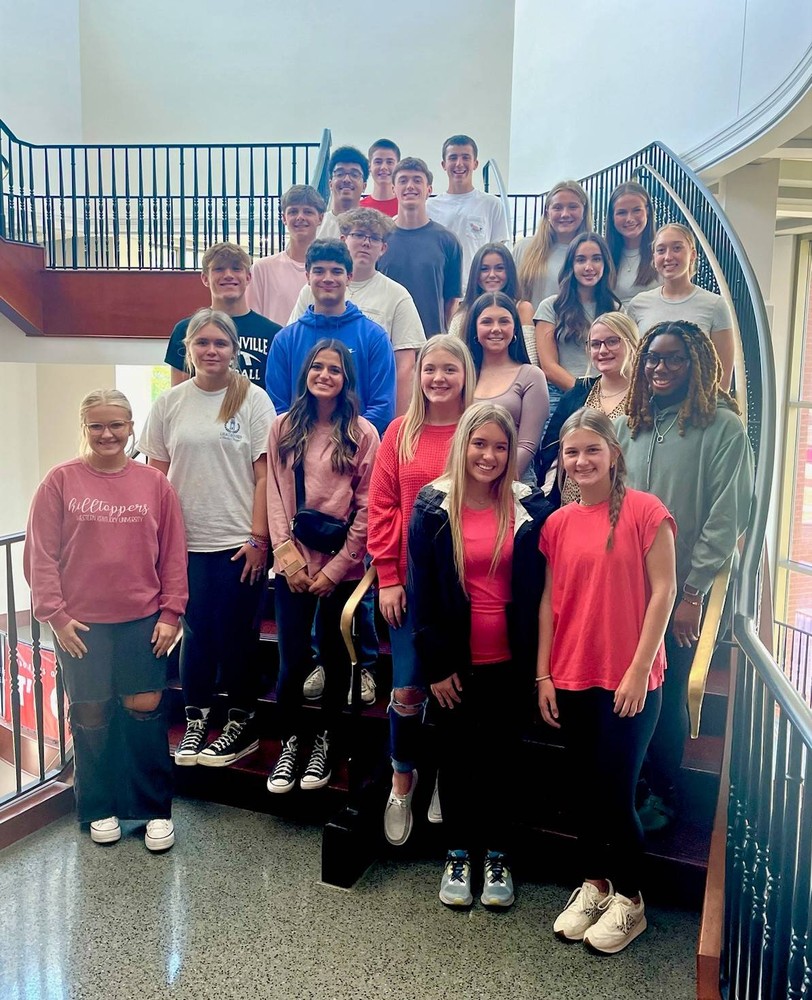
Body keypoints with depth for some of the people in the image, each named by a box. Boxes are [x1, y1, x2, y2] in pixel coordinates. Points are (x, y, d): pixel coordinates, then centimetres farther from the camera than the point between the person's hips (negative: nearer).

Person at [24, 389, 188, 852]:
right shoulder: (62, 481, -2)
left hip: (143, 620, 0)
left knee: (146, 710, 3)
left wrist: (171, 613, -1)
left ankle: (156, 809, 20)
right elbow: (40, 554, -2)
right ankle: (99, 809, 29)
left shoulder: (155, 483, 1)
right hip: (80, 623, 0)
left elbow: (173, 554, 2)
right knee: (91, 714, 9)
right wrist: (55, 614, -5)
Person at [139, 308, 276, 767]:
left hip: (239, 541, -3)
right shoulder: (170, 403, 6)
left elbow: (265, 474, -5)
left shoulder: (254, 400, -2)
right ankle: (196, 722, 27)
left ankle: (242, 724, 23)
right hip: (186, 541, 3)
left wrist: (258, 538, -9)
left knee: (236, 636, 6)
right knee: (195, 633, 11)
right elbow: (156, 475, 10)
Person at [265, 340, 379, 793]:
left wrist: (337, 568, -10)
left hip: (342, 568, -1)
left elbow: (367, 509, -6)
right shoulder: (284, 428, 5)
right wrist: (285, 551, -8)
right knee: (293, 659, 3)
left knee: (336, 658, 11)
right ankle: (291, 742, 25)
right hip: (293, 565, 2)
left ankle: (325, 742, 31)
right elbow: (274, 494, 3)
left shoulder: (363, 434, -3)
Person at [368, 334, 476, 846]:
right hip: (410, 583, 1)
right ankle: (403, 782, 29)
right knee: (407, 690, 3)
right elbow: (381, 508, 1)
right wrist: (388, 578, -3)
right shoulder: (401, 432, 2)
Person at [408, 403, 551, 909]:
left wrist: (536, 660, -5)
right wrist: (435, 664, -8)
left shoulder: (530, 508, -3)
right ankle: (458, 853, 33)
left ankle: (498, 855, 33)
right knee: (456, 754, 14)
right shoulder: (433, 506, -6)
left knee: (501, 754, 14)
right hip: (457, 661, 0)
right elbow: (422, 591, -5)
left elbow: (539, 589, 0)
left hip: (510, 661, 1)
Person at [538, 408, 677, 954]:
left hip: (630, 680, -4)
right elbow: (550, 601, 7)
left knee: (616, 791, 2)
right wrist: (543, 675, 4)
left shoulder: (645, 511, -8)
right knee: (586, 786, 15)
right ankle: (594, 885, 34)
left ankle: (630, 901, 24)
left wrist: (639, 670, -12)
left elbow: (663, 591, -9)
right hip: (573, 677, 4)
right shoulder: (558, 523, 5)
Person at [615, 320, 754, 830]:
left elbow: (726, 518, -10)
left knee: (666, 694, 8)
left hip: (679, 590, -4)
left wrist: (693, 592, -12)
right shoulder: (629, 426, 7)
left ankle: (663, 795, 29)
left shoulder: (724, 429, -7)